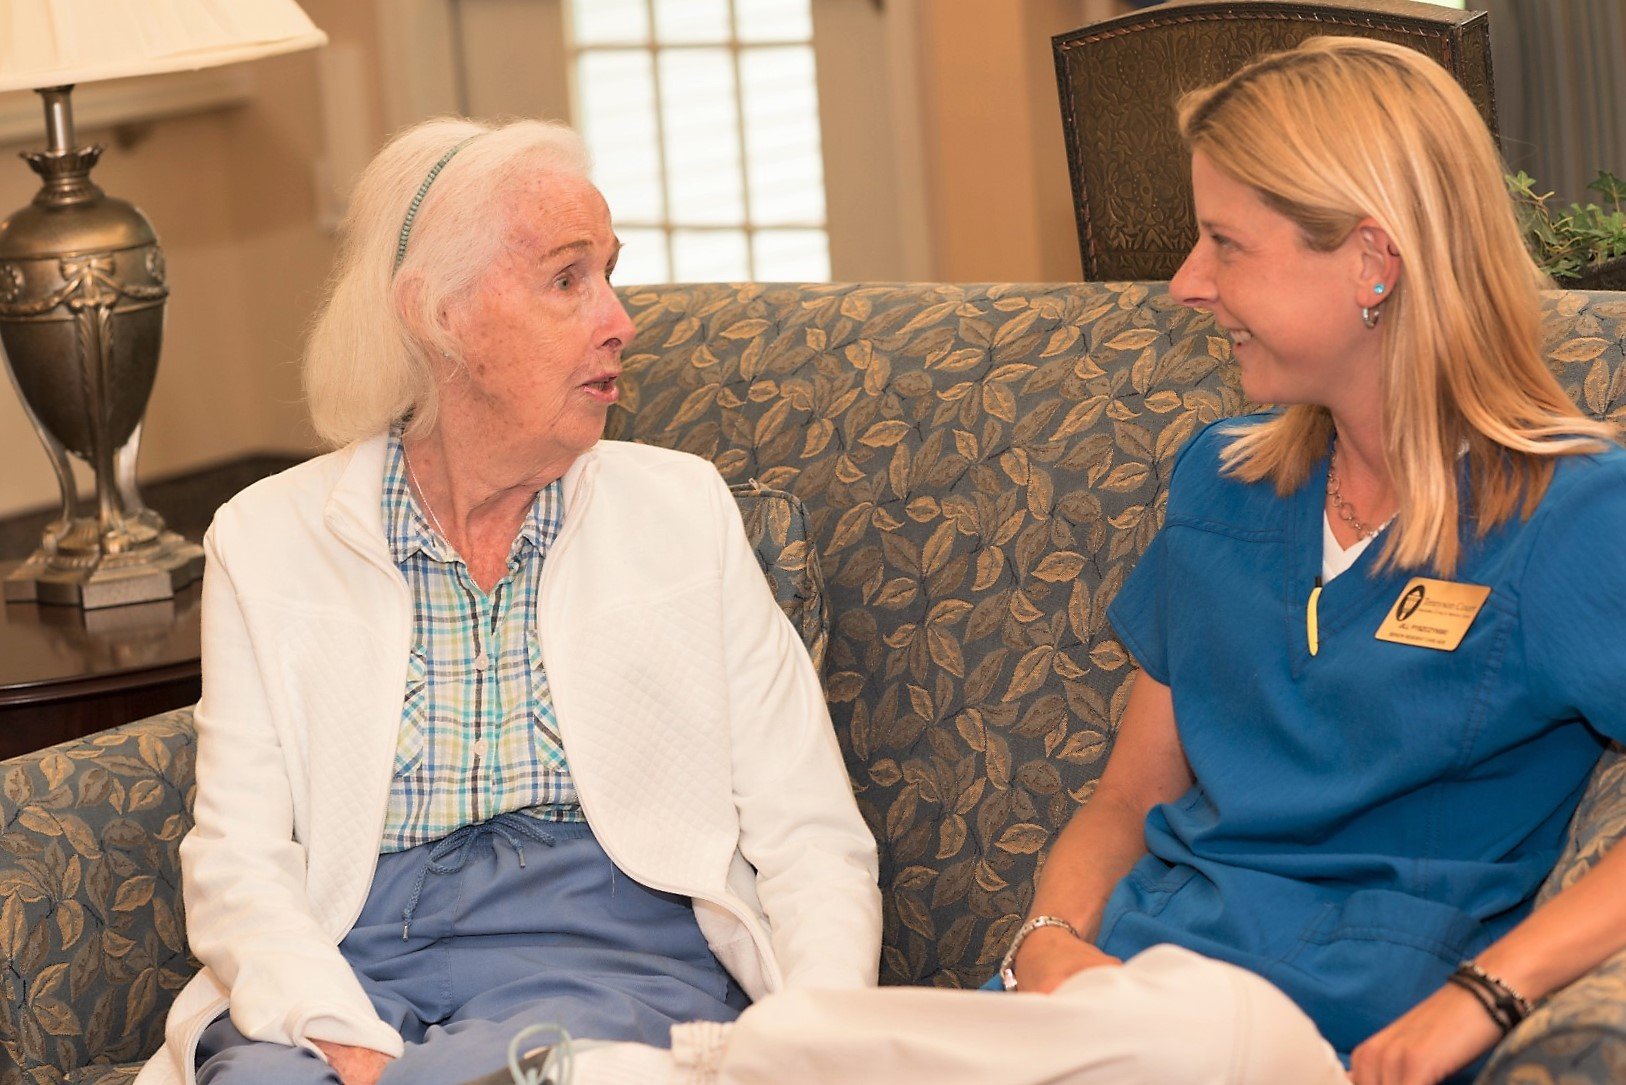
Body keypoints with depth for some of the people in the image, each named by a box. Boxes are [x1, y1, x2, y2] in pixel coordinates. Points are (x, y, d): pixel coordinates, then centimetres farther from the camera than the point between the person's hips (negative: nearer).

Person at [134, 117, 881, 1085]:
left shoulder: (683, 512, 12)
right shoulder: (268, 541, 10)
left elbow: (811, 843, 7)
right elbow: (238, 863, 1)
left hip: (618, 968, 0)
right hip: (357, 977, 0)